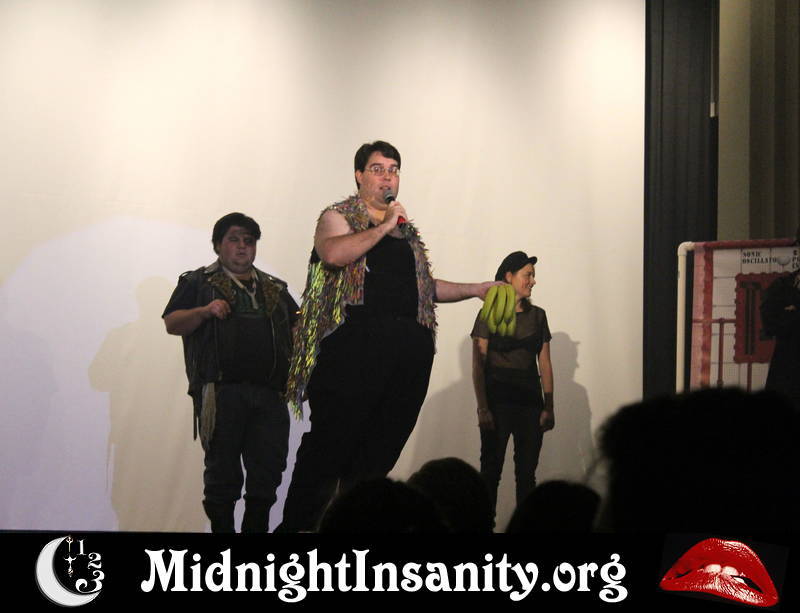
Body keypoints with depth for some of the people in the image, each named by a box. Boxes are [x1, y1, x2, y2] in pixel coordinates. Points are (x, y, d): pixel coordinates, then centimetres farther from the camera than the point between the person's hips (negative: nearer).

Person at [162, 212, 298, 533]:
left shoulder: (274, 289, 23)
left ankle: (256, 528, 8)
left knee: (268, 470, 0)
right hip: (222, 394, -4)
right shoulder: (199, 283, 11)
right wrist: (204, 311, -17)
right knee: (223, 472, -3)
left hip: (268, 394, 4)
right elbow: (172, 323, 1)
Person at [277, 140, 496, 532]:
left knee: (379, 453, 2)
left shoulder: (407, 231, 26)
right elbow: (333, 253, -15)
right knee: (330, 443, -10)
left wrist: (476, 290, 23)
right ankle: (298, 523, -7)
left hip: (409, 348, 6)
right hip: (357, 343, -6)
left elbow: (426, 286, 33)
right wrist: (384, 227, -9)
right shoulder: (338, 217, 7)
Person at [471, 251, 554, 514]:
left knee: (527, 472, 3)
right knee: (491, 471, -2)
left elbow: (545, 364, 11)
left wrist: (549, 407, 3)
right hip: (498, 401, -4)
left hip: (530, 402, 4)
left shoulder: (537, 316, 12)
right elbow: (478, 365, -5)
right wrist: (482, 408, -13)